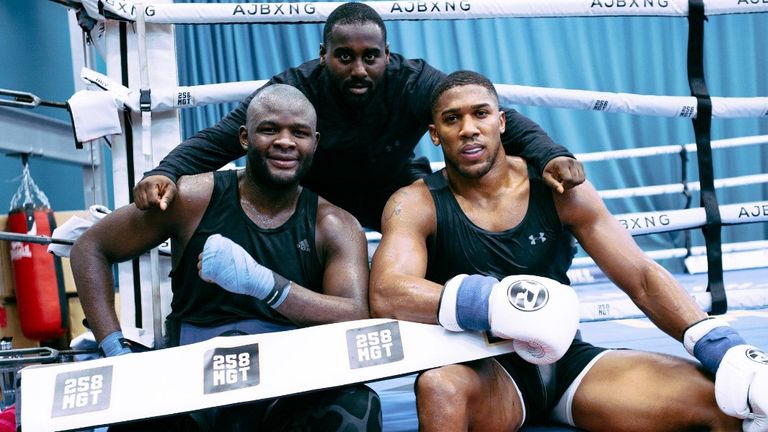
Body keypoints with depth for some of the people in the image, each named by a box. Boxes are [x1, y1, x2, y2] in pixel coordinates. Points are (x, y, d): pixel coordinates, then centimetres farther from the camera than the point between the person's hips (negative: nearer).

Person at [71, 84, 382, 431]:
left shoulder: (334, 226, 1)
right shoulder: (196, 198, 0)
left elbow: (357, 322, -15)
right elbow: (89, 249, 9)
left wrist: (261, 281, -30)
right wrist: (117, 350, -3)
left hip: (298, 386, -2)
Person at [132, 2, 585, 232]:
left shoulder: (415, 82, -25)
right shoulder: (295, 89, -26)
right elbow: (221, 137, -30)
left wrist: (549, 154, -46)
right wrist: (167, 172, -49)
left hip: (398, 189, 1)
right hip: (317, 196, 0)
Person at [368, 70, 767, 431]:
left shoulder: (557, 188, -1)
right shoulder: (416, 205, -7)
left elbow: (642, 277, -2)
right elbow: (386, 294, -25)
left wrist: (721, 347, -17)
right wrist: (497, 304, -39)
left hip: (567, 360, 2)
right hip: (485, 372, -2)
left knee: (727, 397, -17)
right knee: (439, 387, -39)